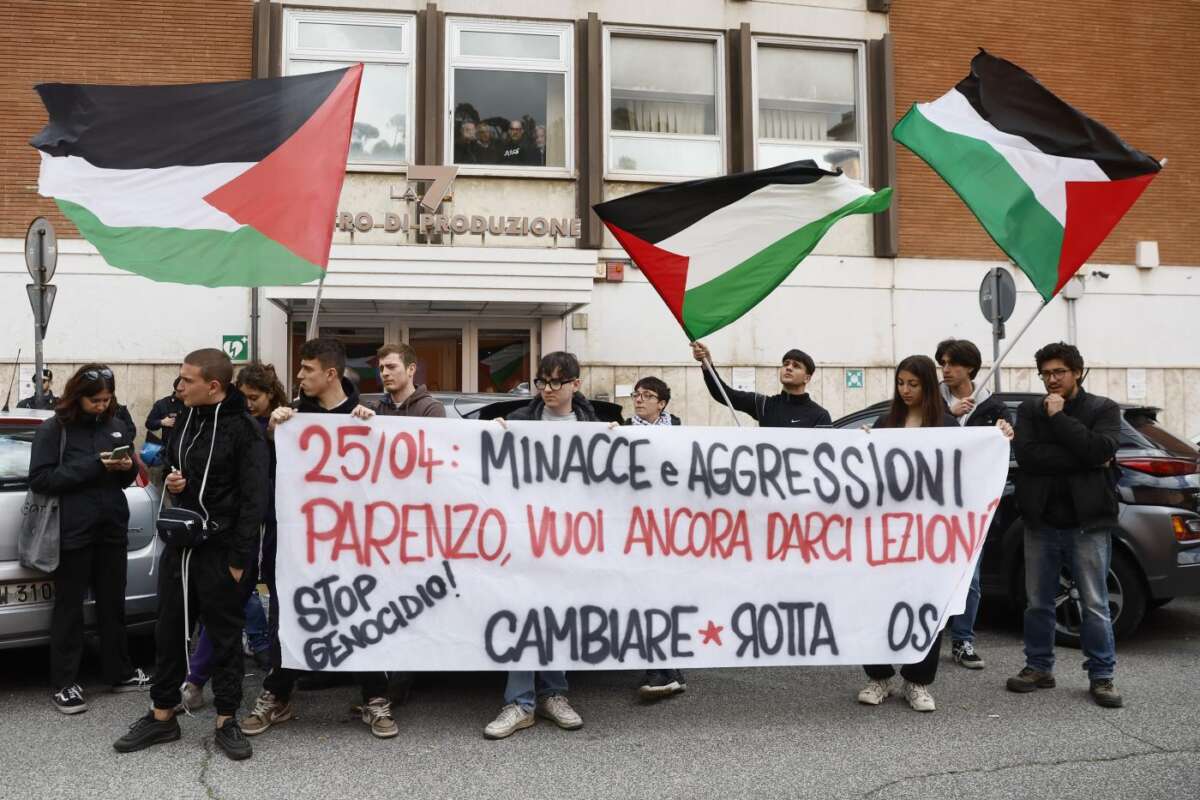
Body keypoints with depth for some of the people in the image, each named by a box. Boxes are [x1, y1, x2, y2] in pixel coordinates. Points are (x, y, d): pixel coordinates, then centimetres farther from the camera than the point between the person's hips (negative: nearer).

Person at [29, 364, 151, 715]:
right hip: (72, 532, -4)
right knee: (69, 607, 4)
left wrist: (127, 468, -7)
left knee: (113, 603, 13)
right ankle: (64, 684, 13)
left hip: (112, 528, 5)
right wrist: (92, 465, -21)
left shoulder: (116, 426, 8)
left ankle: (120, 673, 24)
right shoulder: (52, 429, -5)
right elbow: (40, 479, -14)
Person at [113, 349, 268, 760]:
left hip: (221, 551, -7)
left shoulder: (244, 429, -14)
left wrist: (239, 558, -18)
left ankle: (226, 721, 17)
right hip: (179, 544, 7)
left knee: (225, 636, 5)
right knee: (170, 631, 13)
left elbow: (254, 498, -16)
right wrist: (171, 480, 0)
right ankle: (162, 715, 27)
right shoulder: (187, 420, 9)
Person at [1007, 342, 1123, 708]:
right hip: (1040, 522, 2)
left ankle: (1101, 677, 15)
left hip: (1087, 523, -2)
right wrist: (1081, 460, -16)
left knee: (1095, 606, 4)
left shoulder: (1104, 409, 1)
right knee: (1038, 603, 11)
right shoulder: (1029, 410, 6)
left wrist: (1058, 417, -14)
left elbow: (1100, 450, -18)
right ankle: (1039, 668, 24)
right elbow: (1026, 455, -11)